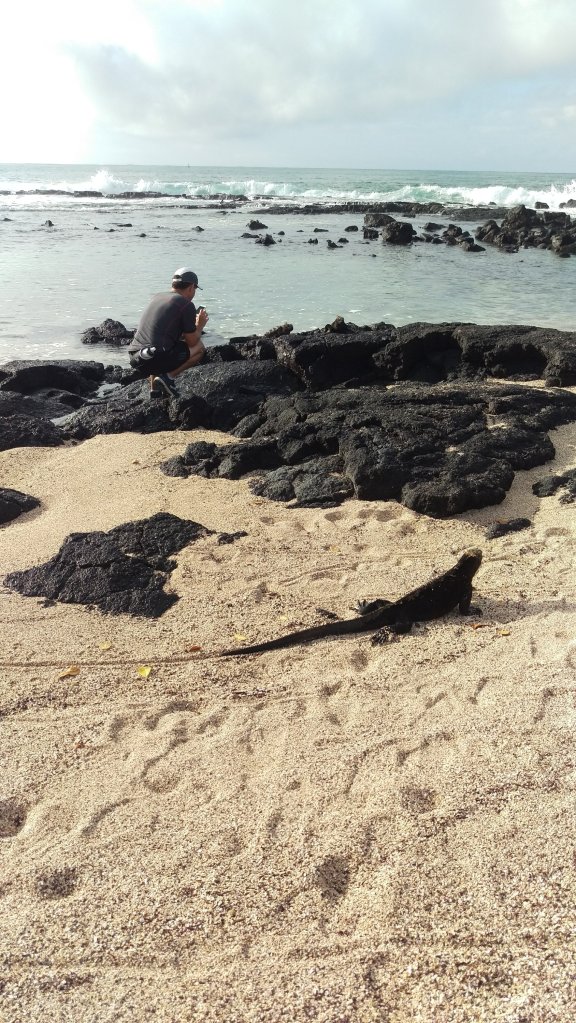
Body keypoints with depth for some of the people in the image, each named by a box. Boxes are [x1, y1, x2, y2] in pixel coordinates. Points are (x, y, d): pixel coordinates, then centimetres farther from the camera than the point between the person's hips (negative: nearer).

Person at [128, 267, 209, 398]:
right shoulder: (186, 305, -2)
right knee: (199, 347, 13)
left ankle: (154, 387, 23)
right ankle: (168, 376, -1)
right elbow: (191, 342, 2)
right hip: (157, 359, -7)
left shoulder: (157, 297, 21)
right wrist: (200, 325, 22)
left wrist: (192, 324, 40)